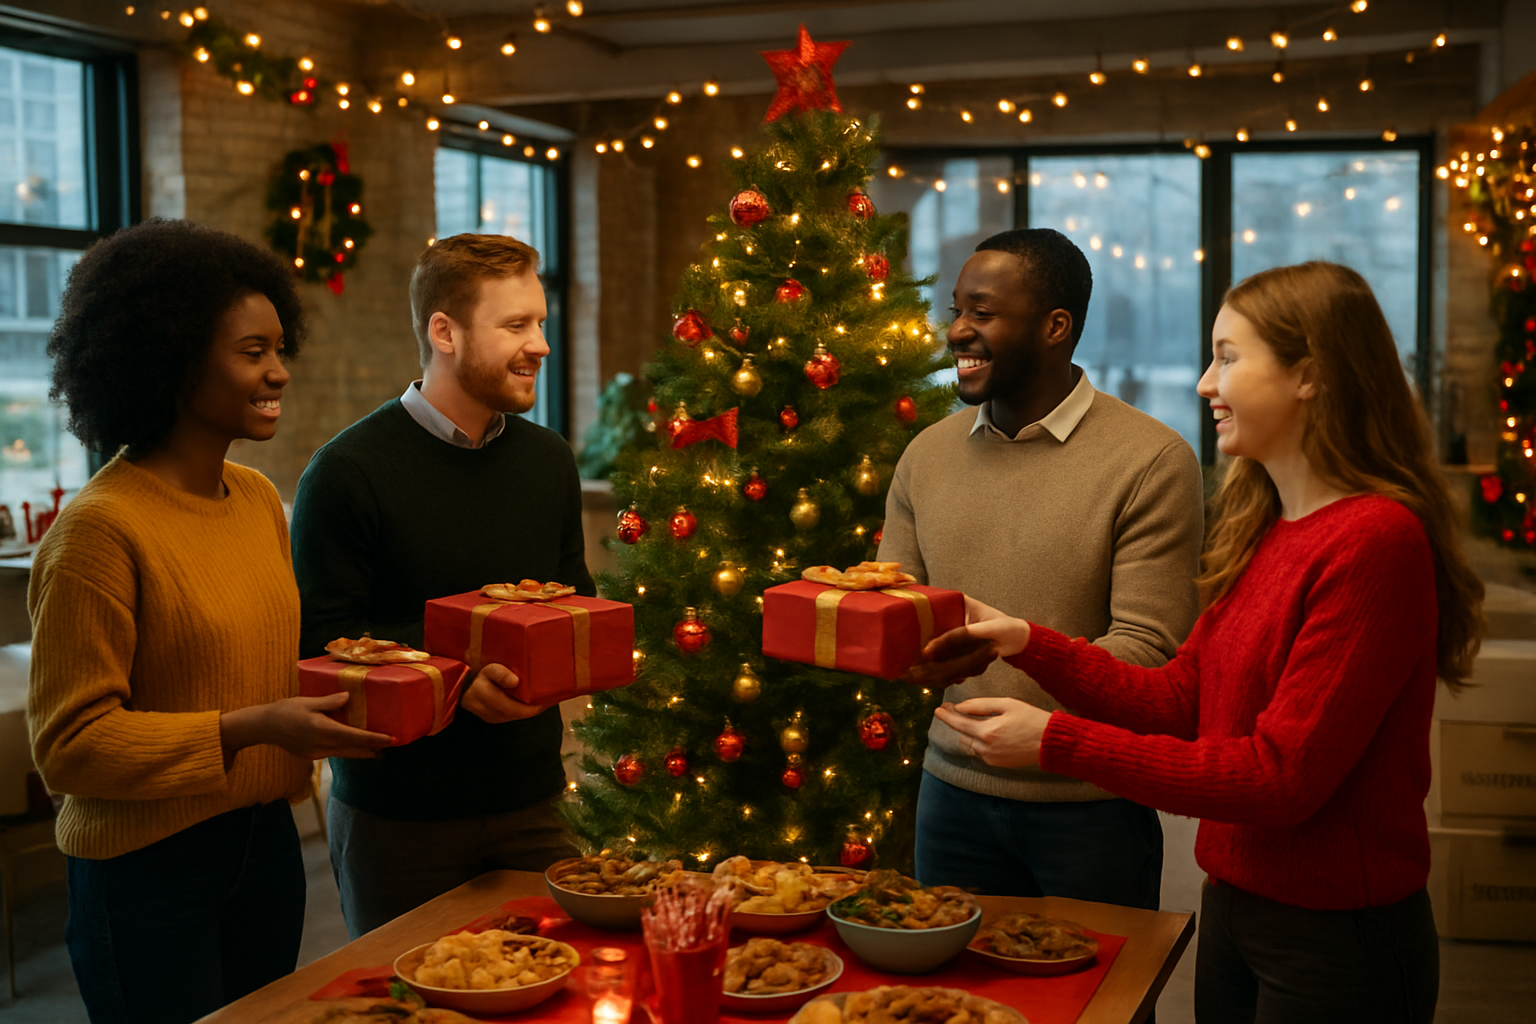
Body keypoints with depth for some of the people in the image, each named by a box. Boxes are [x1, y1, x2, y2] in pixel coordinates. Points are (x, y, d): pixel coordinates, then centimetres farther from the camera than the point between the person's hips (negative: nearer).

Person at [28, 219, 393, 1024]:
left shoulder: (259, 499, 5)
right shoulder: (100, 528, -18)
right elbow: (67, 742, -17)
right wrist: (246, 730, -23)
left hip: (265, 842, 7)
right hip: (147, 868, -7)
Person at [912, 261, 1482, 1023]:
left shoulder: (1375, 540, -22)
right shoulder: (1261, 531, 5)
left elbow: (1284, 775, -24)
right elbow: (1182, 700, 8)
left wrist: (1058, 743, -22)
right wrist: (1028, 643, -1)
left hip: (1339, 940, -7)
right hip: (1232, 905, 7)